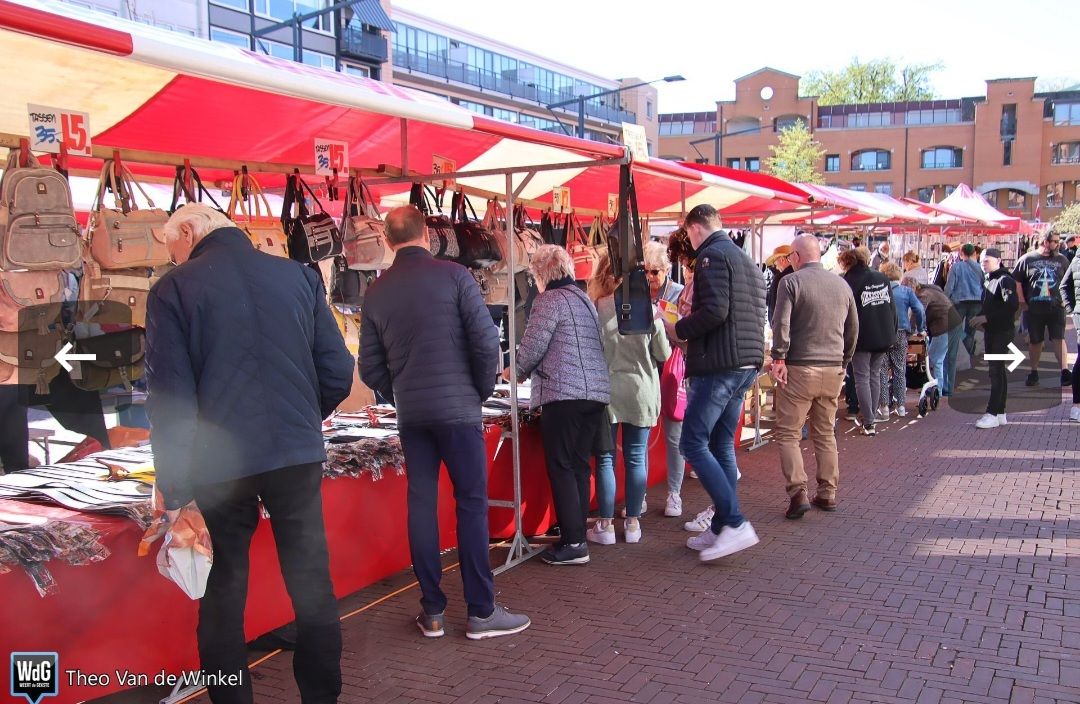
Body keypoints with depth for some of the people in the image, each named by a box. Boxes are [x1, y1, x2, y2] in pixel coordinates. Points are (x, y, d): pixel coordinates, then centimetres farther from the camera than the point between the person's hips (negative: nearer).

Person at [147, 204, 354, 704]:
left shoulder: (173, 289, -5)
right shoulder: (300, 275, 2)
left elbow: (169, 395, -8)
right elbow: (337, 370, 1)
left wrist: (175, 488, -2)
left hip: (220, 462, -2)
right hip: (298, 455, 2)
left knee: (224, 588, 13)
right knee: (311, 579, 13)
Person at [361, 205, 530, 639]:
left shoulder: (376, 291, 6)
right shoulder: (454, 276, -5)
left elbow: (370, 367, 6)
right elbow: (486, 340, -11)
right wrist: (483, 390, 3)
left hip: (410, 413, 4)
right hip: (458, 408, -4)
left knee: (421, 503, 9)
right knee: (471, 503, 2)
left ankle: (432, 612, 15)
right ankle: (481, 612, 6)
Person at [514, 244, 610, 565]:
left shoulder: (549, 300, -6)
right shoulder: (585, 299, 20)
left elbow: (532, 346, -8)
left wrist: (518, 372, 12)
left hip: (563, 393, -8)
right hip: (596, 392, 8)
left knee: (561, 467, -3)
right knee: (580, 465, 12)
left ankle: (572, 543, -4)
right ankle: (578, 536, 17)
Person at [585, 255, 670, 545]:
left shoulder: (596, 308, -10)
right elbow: (663, 354, -1)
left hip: (606, 390, -1)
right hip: (641, 389, 1)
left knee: (605, 458, 8)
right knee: (636, 458, 10)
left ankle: (606, 525, 10)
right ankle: (633, 523, 16)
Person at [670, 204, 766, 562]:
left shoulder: (712, 255, -9)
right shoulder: (746, 260, 21)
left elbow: (715, 310, -22)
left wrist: (680, 329, -6)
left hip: (717, 365, -10)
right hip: (747, 363, 10)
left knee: (693, 443, -7)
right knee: (722, 445, 13)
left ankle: (736, 524, -11)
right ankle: (721, 529, 17)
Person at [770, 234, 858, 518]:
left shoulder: (792, 282, -8)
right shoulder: (842, 284, 9)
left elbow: (781, 324, -16)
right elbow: (853, 328, 15)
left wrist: (779, 359, -11)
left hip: (800, 368, -5)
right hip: (833, 369, 6)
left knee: (788, 433, 2)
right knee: (826, 433, 16)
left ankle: (798, 494, -7)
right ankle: (827, 493, 21)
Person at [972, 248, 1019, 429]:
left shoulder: (1005, 280, -12)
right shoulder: (987, 280, 14)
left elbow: (1012, 306, -22)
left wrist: (987, 317, -20)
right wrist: (981, 319, 6)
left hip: (1003, 331, -9)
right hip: (990, 331, 9)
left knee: (996, 370, -10)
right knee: (997, 370, 11)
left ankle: (992, 414, -9)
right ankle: (1000, 414, 17)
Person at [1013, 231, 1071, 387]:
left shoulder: (1062, 260, 7)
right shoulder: (1027, 259, 0)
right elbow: (1016, 281, 1)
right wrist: (1022, 303, -2)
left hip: (1056, 308, 0)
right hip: (1034, 309, 0)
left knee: (1059, 339, -10)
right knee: (1035, 341, 10)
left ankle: (1065, 372, -15)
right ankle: (1034, 373, 22)